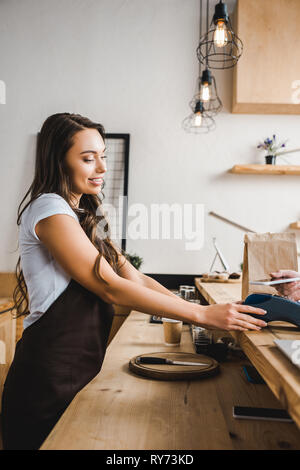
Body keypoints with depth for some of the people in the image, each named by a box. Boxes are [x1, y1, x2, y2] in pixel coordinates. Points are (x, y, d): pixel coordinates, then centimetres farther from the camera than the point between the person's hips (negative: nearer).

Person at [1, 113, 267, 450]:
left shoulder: (85, 217, 12)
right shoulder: (49, 209, -16)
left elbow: (135, 278, 5)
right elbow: (112, 288, -21)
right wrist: (202, 314, -19)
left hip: (81, 370, 8)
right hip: (50, 380, -8)